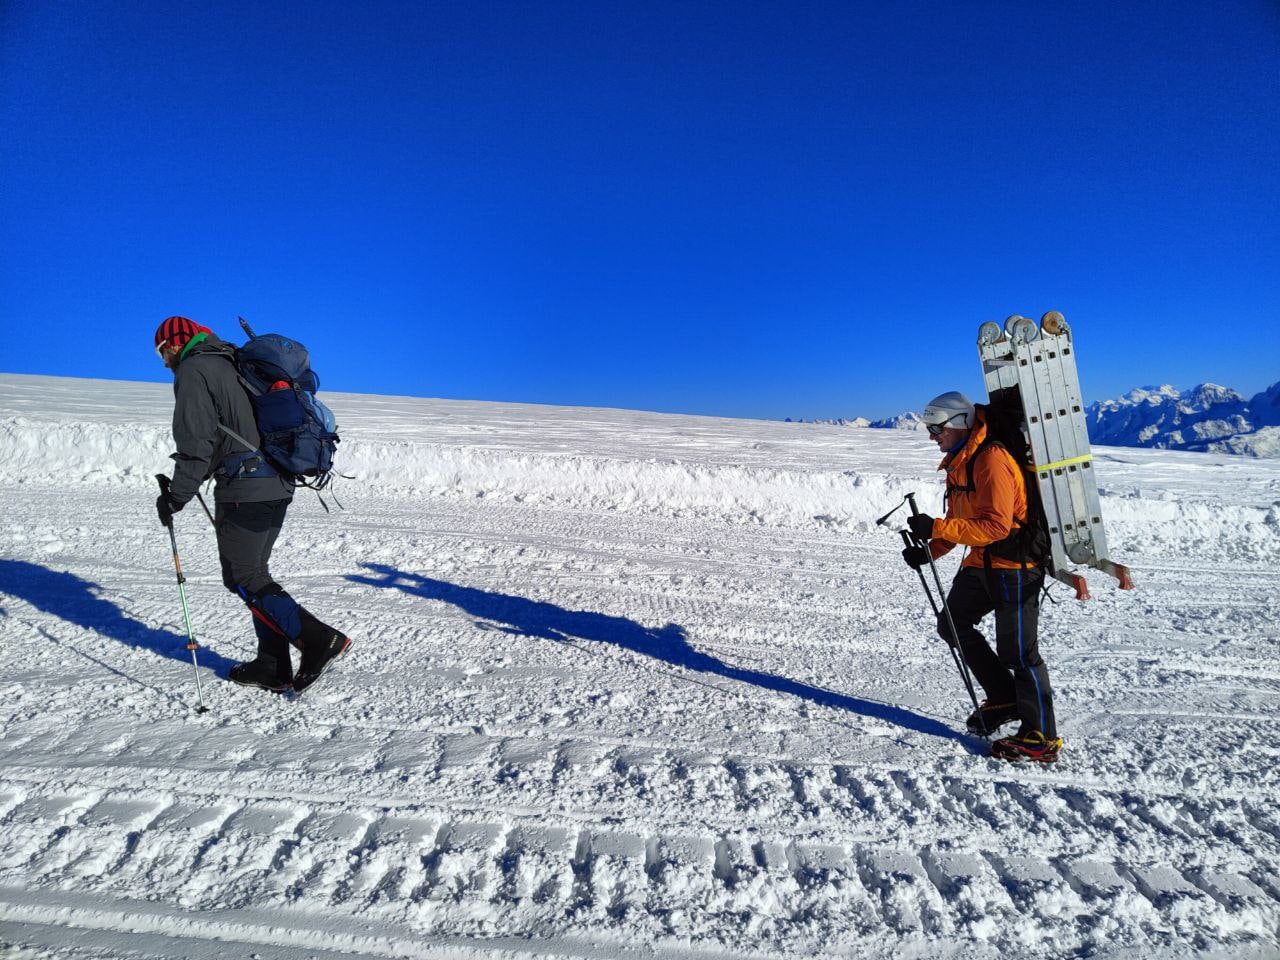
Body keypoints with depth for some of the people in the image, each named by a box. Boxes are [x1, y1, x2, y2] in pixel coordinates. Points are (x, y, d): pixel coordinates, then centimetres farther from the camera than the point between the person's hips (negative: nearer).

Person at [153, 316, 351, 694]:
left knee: (243, 578, 0)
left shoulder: (193, 370, -4)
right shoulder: (232, 363, 23)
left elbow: (197, 441, -13)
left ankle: (318, 639, -9)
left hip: (244, 488, -9)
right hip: (278, 484, 9)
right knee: (254, 572, 15)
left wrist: (176, 495, -5)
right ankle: (273, 666, 17)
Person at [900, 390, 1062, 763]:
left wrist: (937, 527, -30)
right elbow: (959, 521, 15)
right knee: (952, 624, 14)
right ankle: (1003, 699, 26)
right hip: (981, 564, 10)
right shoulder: (958, 463, 10)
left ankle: (1042, 738, 13)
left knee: (1017, 650, -2)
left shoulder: (991, 459, -21)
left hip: (1014, 565, -10)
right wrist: (929, 551, 2)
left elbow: (996, 525, -27)